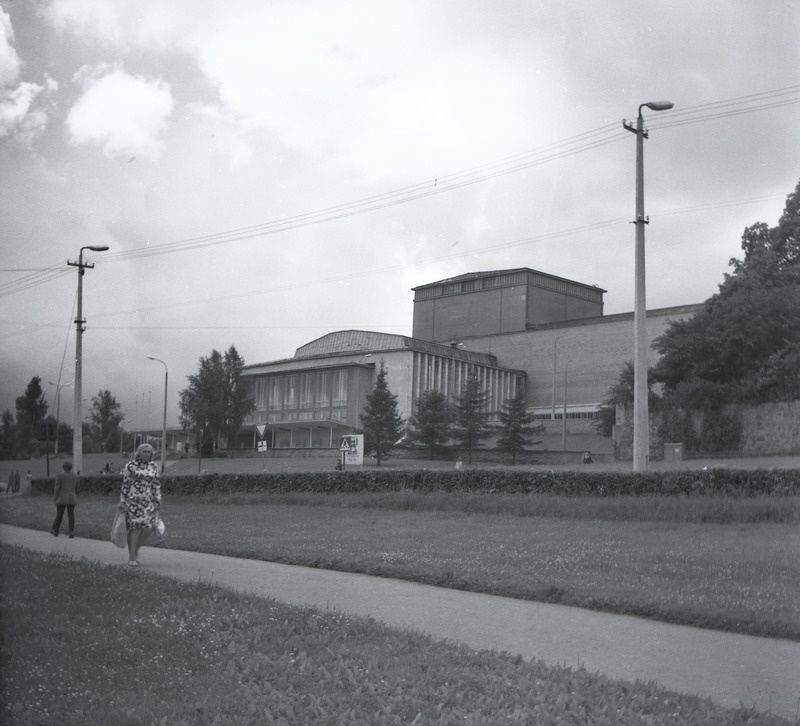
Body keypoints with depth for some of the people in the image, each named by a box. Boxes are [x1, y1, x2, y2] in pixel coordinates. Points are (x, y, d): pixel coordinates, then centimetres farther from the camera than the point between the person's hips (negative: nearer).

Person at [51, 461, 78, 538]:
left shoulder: (59, 475, -6)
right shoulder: (74, 476, 6)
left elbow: (57, 488, -9)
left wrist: (55, 499, -5)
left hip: (62, 498, -2)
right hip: (72, 498, 2)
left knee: (59, 515, 10)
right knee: (71, 516, 3)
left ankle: (55, 531, 23)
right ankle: (71, 532, -8)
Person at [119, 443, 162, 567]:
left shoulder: (154, 466, 9)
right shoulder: (131, 466, -3)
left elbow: (157, 485, 10)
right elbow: (125, 485, -1)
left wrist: (157, 502, 6)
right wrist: (122, 501, -4)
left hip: (148, 502, 4)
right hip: (133, 501, -4)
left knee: (145, 529, 2)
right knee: (134, 528, -8)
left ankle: (136, 550, 25)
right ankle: (131, 558, -3)